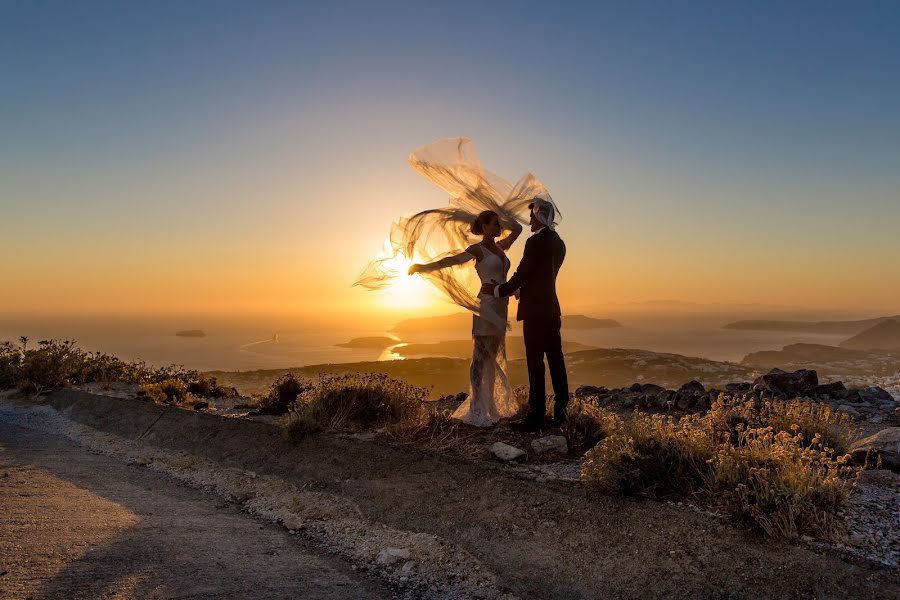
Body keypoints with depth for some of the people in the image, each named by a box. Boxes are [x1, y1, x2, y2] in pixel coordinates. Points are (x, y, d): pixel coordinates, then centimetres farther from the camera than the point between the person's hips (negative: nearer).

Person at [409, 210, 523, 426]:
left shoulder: (499, 247, 16)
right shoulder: (477, 249, -4)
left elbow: (517, 228, 29)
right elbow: (452, 260, -14)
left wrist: (500, 223, 20)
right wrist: (422, 267, -22)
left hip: (500, 307, 8)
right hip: (487, 305, -8)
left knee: (493, 357, 10)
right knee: (480, 357, -7)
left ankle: (489, 406, 17)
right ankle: (476, 410, -4)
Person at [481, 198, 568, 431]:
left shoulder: (535, 242, -14)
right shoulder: (558, 243, 14)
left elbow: (521, 275, -12)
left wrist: (497, 290, 4)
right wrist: (506, 287, 22)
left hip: (535, 311, -9)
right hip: (552, 309, 9)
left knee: (535, 363, -5)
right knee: (556, 360, 10)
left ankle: (536, 416, 0)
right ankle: (560, 411, 16)